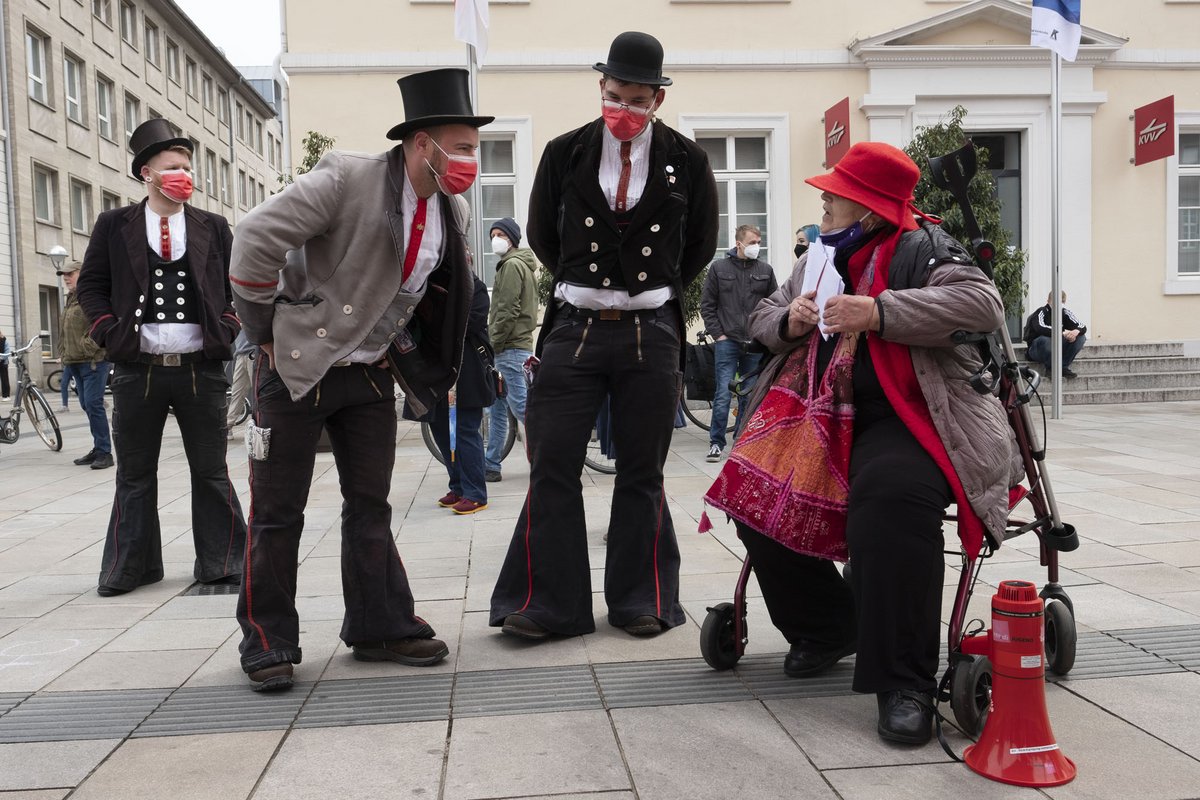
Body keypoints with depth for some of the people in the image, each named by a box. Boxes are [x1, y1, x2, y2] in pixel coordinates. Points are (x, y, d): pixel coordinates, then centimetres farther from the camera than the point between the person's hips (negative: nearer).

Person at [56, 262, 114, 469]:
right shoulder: (69, 300, 21)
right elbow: (63, 333, 26)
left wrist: (86, 346, -19)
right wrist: (64, 355, 18)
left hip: (94, 361, -9)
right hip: (75, 362, 9)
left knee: (93, 404, -12)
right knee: (86, 405, 11)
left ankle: (104, 452, -8)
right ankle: (98, 449, 17)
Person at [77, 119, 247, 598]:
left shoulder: (214, 228, 8)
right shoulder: (114, 226, 6)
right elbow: (91, 286, 8)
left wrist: (226, 330, -3)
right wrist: (111, 334, -4)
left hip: (201, 368, 0)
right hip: (137, 370, 0)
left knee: (211, 472, 6)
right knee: (134, 475, 10)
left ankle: (222, 563, 15)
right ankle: (130, 566, 21)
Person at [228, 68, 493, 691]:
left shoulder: (454, 213, 3)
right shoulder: (347, 179, -18)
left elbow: (442, 299, 19)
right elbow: (256, 237, -20)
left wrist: (404, 356, 13)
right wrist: (264, 332, -13)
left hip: (371, 376, 6)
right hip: (296, 367, -6)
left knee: (371, 506, 10)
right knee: (277, 512, 3)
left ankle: (381, 628, 22)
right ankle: (267, 642, 16)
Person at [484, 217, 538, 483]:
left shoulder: (512, 265, -11)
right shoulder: (523, 264, 21)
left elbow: (507, 311, -19)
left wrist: (493, 342, -14)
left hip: (510, 347, -10)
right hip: (518, 343, 10)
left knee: (520, 405, -9)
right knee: (498, 408, 11)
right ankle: (491, 466, 14)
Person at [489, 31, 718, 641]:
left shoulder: (686, 162, 3)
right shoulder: (564, 153, 3)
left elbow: (700, 246, 15)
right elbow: (542, 236, 16)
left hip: (651, 335, 0)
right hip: (574, 331, 1)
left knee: (641, 473, 7)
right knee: (552, 469, -1)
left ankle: (640, 601, 20)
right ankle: (546, 603, 11)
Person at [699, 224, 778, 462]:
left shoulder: (765, 270, 7)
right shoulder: (719, 268, 2)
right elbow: (707, 305, 3)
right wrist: (718, 334, -4)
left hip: (755, 344, 3)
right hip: (727, 342, -3)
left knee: (750, 395, 8)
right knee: (723, 394, -8)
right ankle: (716, 442, 1)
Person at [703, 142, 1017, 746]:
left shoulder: (920, 250, -2)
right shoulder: (820, 259, 19)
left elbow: (982, 305, -18)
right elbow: (762, 320, 26)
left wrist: (880, 313, -24)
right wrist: (790, 319, 0)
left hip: (906, 417, -7)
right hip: (823, 415, 7)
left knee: (891, 496, -37)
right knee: (757, 493, -14)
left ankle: (905, 684, -24)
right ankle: (826, 627, 10)